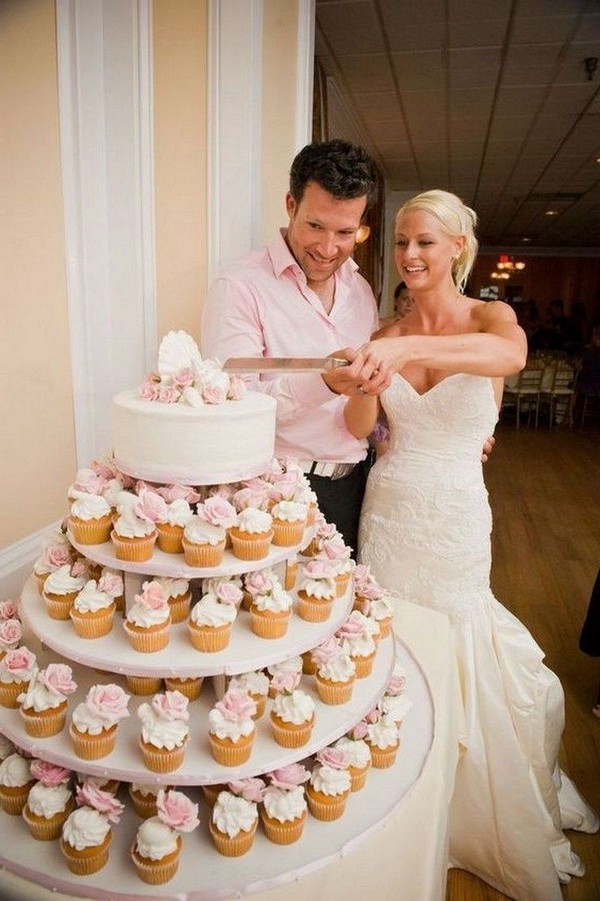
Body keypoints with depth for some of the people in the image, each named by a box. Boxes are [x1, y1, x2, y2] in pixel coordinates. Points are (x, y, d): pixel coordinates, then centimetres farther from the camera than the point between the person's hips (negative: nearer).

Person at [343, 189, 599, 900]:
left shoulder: (489, 316, -6)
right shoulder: (389, 330, 4)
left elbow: (510, 354, -32)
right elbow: (360, 426, -5)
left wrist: (409, 349, -47)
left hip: (455, 519, -3)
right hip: (387, 510, 3)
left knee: (458, 662, 10)